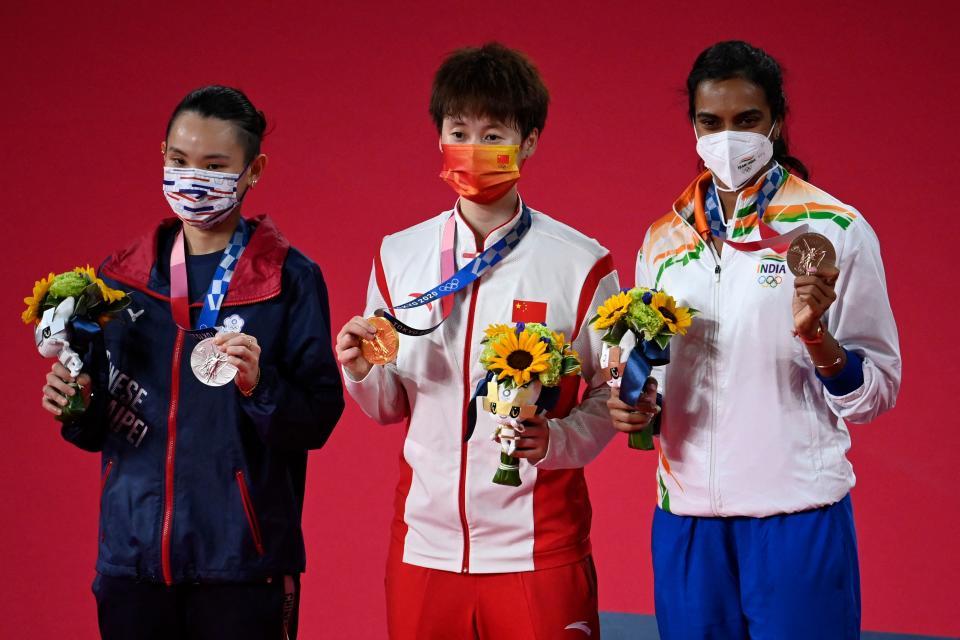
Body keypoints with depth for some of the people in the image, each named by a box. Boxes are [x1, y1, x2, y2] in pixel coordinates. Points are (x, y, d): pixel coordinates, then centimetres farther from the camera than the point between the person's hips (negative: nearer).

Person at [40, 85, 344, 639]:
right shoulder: (123, 277, 9)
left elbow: (319, 420, -5)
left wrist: (260, 386, -23)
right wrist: (79, 407, -5)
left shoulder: (290, 280, -3)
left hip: (242, 558, -3)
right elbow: (102, 428, 16)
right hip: (133, 552, 4)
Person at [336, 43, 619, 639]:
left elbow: (612, 394, 0)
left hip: (537, 549, -3)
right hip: (424, 542, 3)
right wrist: (362, 371, -9)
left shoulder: (581, 263, -3)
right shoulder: (399, 255, 7)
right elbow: (390, 406, 12)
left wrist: (559, 439, -19)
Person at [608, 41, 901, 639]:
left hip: (797, 516, -4)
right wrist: (637, 407, -1)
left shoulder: (835, 230, -3)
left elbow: (877, 393, -3)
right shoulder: (664, 241, 10)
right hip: (686, 518, 4)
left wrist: (815, 335, -20)